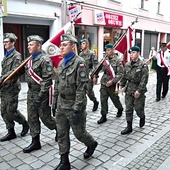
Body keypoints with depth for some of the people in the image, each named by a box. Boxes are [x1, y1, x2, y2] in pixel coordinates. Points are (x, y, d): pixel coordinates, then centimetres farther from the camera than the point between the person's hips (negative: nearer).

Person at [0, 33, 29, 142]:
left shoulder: (16, 56, -9)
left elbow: (14, 71, -20)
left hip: (12, 88, -8)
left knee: (11, 111, -3)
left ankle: (25, 124, 21)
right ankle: (11, 132, 21)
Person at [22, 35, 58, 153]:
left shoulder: (45, 59, -16)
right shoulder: (30, 59, 11)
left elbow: (47, 80, -21)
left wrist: (40, 95, -24)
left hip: (42, 94, -8)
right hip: (31, 93, 8)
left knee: (45, 117, 5)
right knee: (32, 118, 10)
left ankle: (58, 128, 34)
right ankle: (35, 142, 22)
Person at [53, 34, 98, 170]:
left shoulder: (79, 63, -15)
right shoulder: (61, 63, 9)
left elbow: (82, 88, -20)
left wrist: (76, 109, -22)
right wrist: (55, 102, 14)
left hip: (74, 106, -7)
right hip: (61, 106, 7)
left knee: (79, 132, 10)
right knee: (62, 134, 10)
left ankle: (92, 144, 41)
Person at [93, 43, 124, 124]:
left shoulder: (117, 61, -11)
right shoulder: (104, 59, 3)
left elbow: (120, 74, -14)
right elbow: (98, 68, 18)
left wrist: (112, 81, -21)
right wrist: (95, 76, 17)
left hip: (112, 84, -4)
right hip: (103, 83, 4)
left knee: (115, 99, 14)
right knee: (103, 100, 3)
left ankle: (120, 109, 42)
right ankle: (103, 116, 13)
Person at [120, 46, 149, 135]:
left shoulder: (143, 65, -12)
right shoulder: (127, 65, 6)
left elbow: (144, 79, -16)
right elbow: (124, 76, 14)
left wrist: (139, 90, -20)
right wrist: (122, 86, 9)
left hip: (138, 91, -5)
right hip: (129, 90, 5)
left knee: (138, 108, 7)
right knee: (128, 109, 7)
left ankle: (142, 117, 41)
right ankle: (129, 127, 17)